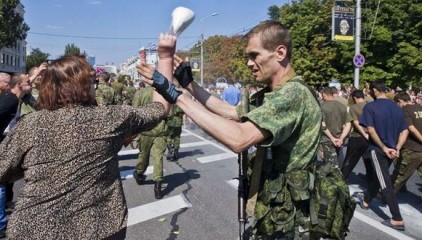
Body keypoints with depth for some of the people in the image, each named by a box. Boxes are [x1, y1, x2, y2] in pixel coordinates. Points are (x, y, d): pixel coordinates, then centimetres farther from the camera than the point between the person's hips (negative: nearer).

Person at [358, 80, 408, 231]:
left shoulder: (370, 107, -11)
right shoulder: (397, 108, 7)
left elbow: (371, 130, -18)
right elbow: (405, 131, 4)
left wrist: (383, 147, -12)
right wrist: (397, 148, -3)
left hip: (377, 149, -6)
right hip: (391, 150, 7)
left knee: (385, 183, -5)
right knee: (374, 175, 23)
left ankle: (397, 219, -6)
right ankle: (366, 200, 41)